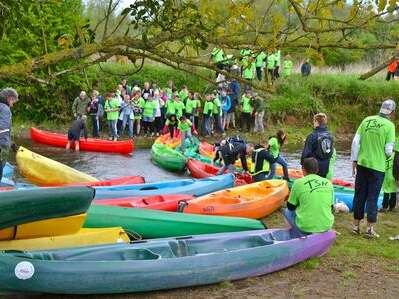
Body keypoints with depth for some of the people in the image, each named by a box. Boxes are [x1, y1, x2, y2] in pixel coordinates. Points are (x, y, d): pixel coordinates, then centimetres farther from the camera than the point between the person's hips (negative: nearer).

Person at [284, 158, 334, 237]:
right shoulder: (328, 183, 4)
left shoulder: (299, 182, -7)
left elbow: (290, 207, 3)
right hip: (326, 227, 4)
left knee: (287, 211, 24)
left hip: (305, 228, -4)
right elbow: (331, 207, 13)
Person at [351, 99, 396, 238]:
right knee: (372, 198, 5)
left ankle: (356, 225, 20)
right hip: (377, 166, -3)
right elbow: (388, 150, -11)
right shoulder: (389, 125, -10)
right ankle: (370, 229, 10)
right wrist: (387, 154, 12)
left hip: (362, 164, 3)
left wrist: (354, 160, 8)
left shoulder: (367, 120, 1)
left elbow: (355, 141, 0)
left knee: (359, 195, 12)